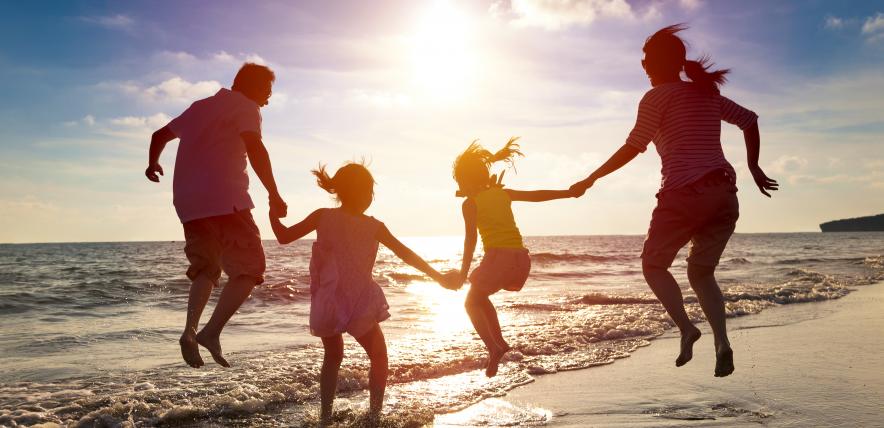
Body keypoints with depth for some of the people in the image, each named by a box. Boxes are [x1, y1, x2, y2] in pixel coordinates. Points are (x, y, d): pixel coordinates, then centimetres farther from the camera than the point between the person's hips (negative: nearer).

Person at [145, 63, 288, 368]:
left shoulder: (200, 107, 26)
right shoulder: (245, 107, 3)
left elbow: (160, 135, 37)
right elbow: (255, 148, -16)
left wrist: (153, 163, 56)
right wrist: (274, 194, -15)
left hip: (188, 203, 8)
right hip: (225, 199, -7)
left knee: (206, 269, 19)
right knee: (249, 268, -3)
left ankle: (191, 329, 0)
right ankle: (212, 331, -15)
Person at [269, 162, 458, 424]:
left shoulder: (323, 217, 2)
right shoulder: (374, 227, -1)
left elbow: (284, 237, 5)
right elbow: (407, 255, 0)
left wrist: (273, 214, 22)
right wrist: (440, 278, 5)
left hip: (326, 305, 3)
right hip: (360, 304, -3)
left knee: (333, 356, 26)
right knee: (379, 356, 18)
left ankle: (325, 416, 24)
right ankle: (374, 414, 13)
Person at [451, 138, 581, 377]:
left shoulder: (470, 203, 2)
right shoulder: (503, 193, 16)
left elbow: (470, 239, -6)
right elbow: (537, 195, 20)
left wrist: (463, 273, -4)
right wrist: (571, 193, 29)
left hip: (498, 257, -6)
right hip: (522, 258, 6)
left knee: (471, 303, 13)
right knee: (480, 296, 27)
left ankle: (493, 348, -6)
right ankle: (499, 342, 21)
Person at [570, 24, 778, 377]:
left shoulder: (657, 97, 0)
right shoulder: (707, 93, 19)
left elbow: (633, 148, -8)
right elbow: (750, 120, 22)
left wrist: (591, 178, -2)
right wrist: (753, 167, 29)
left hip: (685, 193, -6)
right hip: (724, 194, 6)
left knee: (653, 265, 11)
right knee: (701, 273, 17)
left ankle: (685, 327, -10)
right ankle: (722, 342, -2)